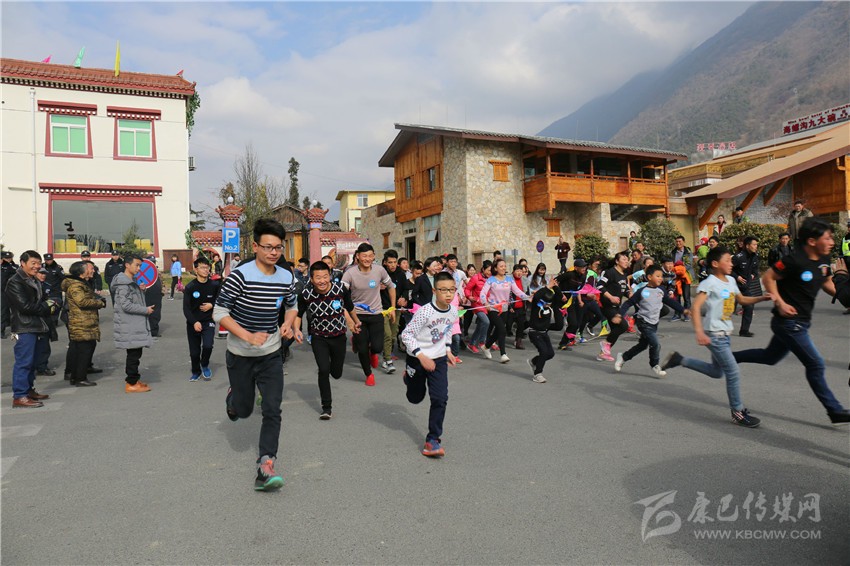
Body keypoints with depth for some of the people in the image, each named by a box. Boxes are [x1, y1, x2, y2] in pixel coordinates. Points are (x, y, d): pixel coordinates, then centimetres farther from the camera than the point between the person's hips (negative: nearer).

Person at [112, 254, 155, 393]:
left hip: (135, 325, 10)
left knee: (135, 353, 16)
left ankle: (134, 379, 25)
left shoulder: (132, 282, 16)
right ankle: (131, 384, 4)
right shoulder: (123, 283, -16)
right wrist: (146, 310, -14)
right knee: (133, 354, -3)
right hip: (130, 327, -10)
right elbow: (126, 305, -22)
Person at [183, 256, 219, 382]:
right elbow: (186, 308, -9)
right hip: (193, 323, 0)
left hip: (208, 321, 0)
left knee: (208, 345, -20)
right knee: (194, 351, 8)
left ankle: (205, 365, 11)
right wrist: (194, 322, -22)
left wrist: (211, 305, -10)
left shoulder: (214, 285, -5)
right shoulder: (190, 287, -9)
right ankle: (196, 372, 35)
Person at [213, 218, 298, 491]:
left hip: (271, 355, 3)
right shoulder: (240, 276, -19)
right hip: (240, 355, -3)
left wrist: (288, 323, -8)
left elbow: (292, 306, 14)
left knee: (272, 410, -7)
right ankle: (232, 397, 50)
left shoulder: (287, 278, -3)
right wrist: (248, 336, -27)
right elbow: (219, 312, -16)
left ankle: (265, 468, 1)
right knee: (244, 410, 14)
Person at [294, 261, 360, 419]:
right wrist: (297, 329, -19)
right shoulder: (305, 294, -19)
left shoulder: (340, 289, -18)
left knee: (337, 373, 12)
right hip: (318, 338, -1)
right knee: (323, 370, -17)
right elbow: (298, 314, 0)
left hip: (338, 336, 1)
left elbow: (349, 307, 3)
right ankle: (326, 407, 2)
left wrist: (356, 322, 19)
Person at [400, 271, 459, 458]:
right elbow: (406, 334, -22)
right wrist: (421, 356, -28)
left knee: (440, 399, -10)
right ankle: (409, 376, 51)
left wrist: (448, 349, 10)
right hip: (417, 359, -3)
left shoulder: (453, 312, -5)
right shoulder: (425, 312, -24)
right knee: (415, 398, 17)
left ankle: (433, 439, 2)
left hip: (439, 360, 3)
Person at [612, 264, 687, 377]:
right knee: (655, 344, -13)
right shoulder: (642, 292, -12)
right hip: (644, 322, -7)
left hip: (654, 323, 7)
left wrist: (683, 310, 7)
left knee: (642, 345, 14)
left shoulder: (661, 291, 4)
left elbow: (670, 302, 15)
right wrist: (619, 315, -16)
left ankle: (623, 357, 30)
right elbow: (628, 303, -9)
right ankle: (655, 366, 8)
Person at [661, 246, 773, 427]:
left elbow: (742, 299, 24)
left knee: (717, 372, 18)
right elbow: (696, 307, -23)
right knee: (733, 372, -5)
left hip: (726, 334, 9)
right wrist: (699, 332, -32)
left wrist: (761, 298, 7)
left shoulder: (731, 280, 8)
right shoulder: (710, 283, -16)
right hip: (714, 334, -9)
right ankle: (738, 412, 10)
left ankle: (678, 359, 26)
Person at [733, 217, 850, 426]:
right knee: (815, 364, -2)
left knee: (770, 357, 20)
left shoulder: (824, 260, 4)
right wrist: (780, 303, -23)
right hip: (788, 321, -9)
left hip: (801, 321, 9)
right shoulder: (795, 260, -22)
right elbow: (767, 277, -16)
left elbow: (827, 283, 18)